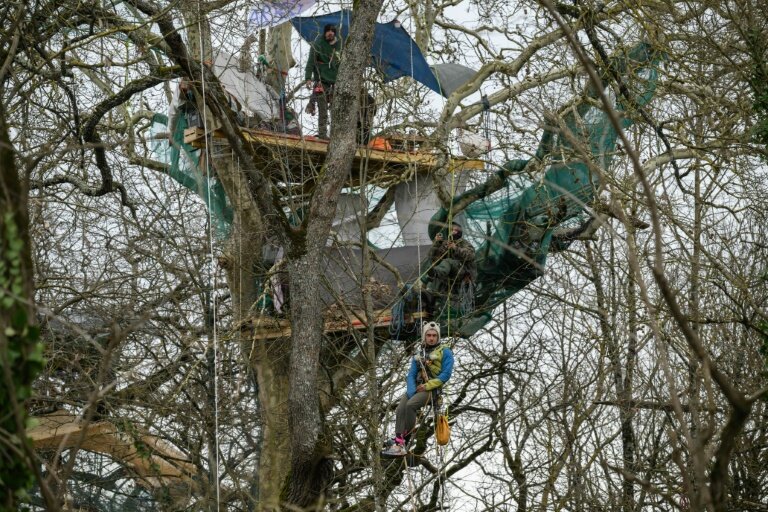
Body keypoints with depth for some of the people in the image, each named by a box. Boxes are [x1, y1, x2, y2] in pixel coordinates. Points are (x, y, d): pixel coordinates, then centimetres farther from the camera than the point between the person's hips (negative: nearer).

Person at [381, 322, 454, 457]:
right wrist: (411, 391, -9)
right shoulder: (419, 355, 19)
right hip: (416, 387, 5)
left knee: (410, 405, -31)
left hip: (432, 389, -5)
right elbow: (411, 375, 12)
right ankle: (398, 442, -32)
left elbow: (446, 374, -7)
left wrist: (427, 386, -15)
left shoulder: (445, 352, 3)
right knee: (400, 409, -23)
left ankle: (405, 440, -25)